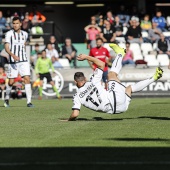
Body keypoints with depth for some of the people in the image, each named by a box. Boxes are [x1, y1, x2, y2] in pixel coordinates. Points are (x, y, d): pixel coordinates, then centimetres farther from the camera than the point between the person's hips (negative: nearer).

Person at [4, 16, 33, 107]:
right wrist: (13, 55, -30)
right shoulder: (9, 34, -5)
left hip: (23, 61, 3)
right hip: (13, 61, -3)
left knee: (27, 79, -10)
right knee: (11, 82, 1)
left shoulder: (25, 34, 9)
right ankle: (7, 98, 26)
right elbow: (6, 47, -14)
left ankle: (29, 101, -10)